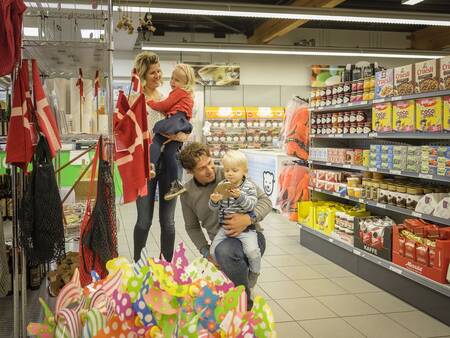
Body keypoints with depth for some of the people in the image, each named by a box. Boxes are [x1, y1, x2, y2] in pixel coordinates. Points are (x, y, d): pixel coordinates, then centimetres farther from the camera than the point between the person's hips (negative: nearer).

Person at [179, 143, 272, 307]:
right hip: (223, 241, 4)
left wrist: (249, 219, -26)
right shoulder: (187, 193, 2)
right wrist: (206, 252, -2)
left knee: (224, 251, -38)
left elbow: (265, 200, -7)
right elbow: (192, 227, 14)